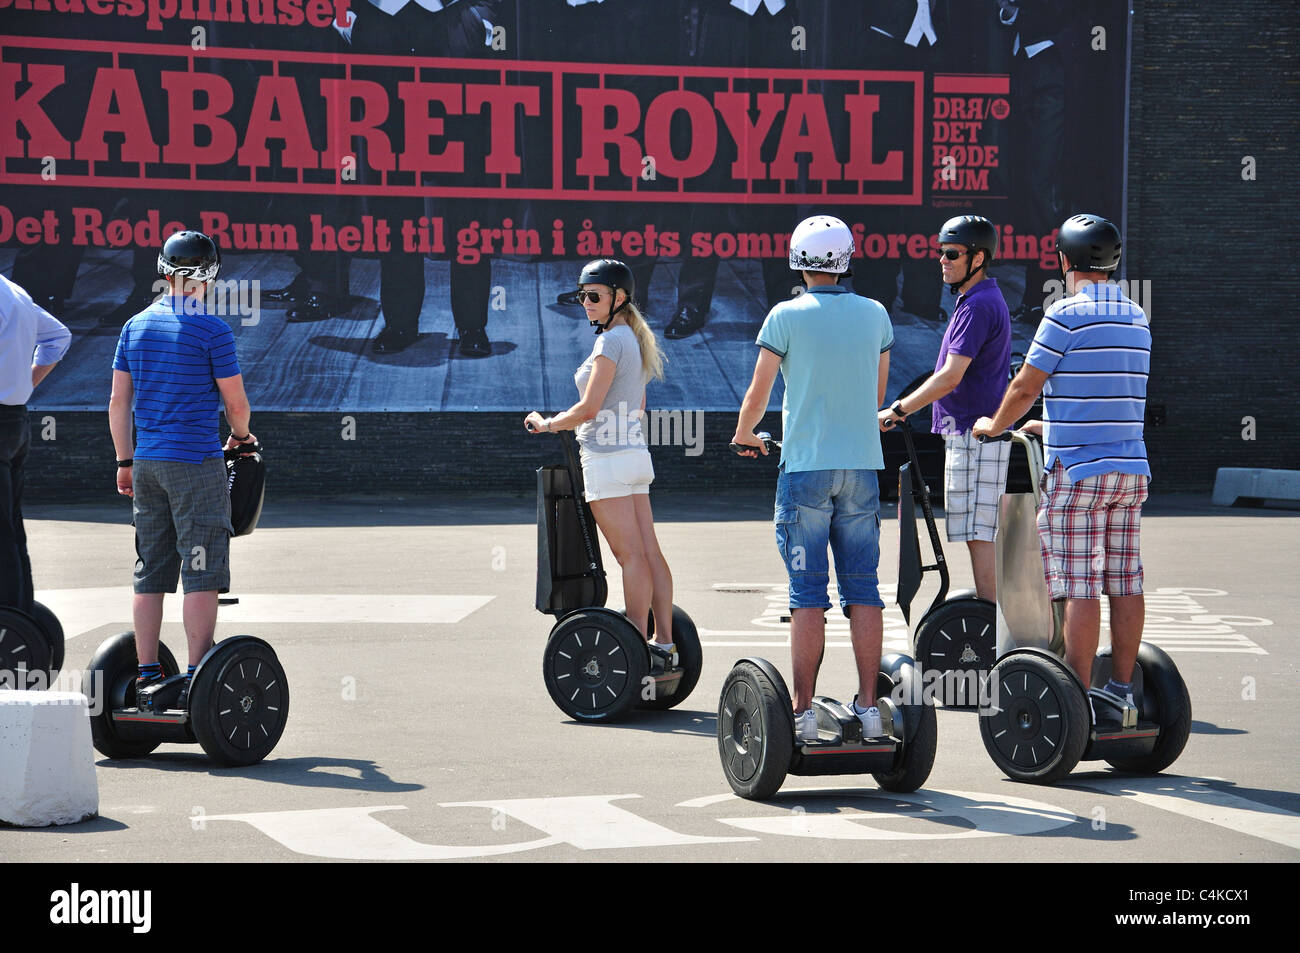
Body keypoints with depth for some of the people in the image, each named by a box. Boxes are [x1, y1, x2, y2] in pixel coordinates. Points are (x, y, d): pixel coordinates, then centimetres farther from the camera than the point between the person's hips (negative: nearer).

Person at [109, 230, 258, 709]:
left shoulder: (136, 326, 10)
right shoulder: (211, 329, -8)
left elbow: (118, 401, 11)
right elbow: (236, 404, -4)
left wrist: (125, 462, 16)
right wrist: (241, 436, 16)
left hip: (147, 464, 6)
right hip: (196, 463, -6)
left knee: (150, 574, 9)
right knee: (201, 574, -4)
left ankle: (146, 676, 11)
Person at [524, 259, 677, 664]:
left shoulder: (610, 341, -14)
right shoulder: (634, 339, 15)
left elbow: (588, 409, -18)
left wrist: (546, 424, -3)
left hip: (608, 459, -9)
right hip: (635, 452, 9)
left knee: (631, 557, -8)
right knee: (650, 553, 7)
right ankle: (664, 642, 9)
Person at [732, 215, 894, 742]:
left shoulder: (787, 316, -5)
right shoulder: (875, 314, 6)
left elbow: (757, 394, 3)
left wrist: (743, 435, 24)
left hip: (806, 466, -3)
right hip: (863, 463, 3)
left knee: (808, 595, -2)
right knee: (862, 590, 5)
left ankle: (804, 711, -3)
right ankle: (867, 706, 2)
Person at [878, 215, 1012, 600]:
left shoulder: (978, 306, -15)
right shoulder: (985, 300, 18)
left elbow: (950, 378, -22)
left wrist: (897, 411, -16)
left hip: (974, 435, -11)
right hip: (971, 434, 11)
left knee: (977, 535, -10)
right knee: (977, 535, 12)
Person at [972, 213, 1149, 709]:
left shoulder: (1067, 315, -10)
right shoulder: (1137, 319, 14)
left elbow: (1024, 388, -5)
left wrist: (993, 426, 14)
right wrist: (1049, 427, 35)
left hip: (1077, 472, -7)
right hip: (1131, 468, 7)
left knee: (1079, 587, -6)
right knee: (1125, 583, 8)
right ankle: (1122, 687, 12)